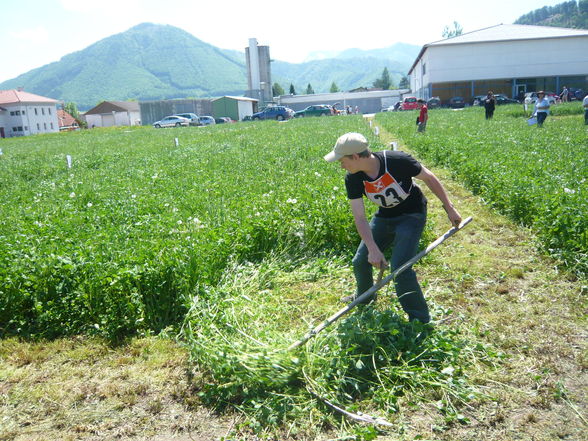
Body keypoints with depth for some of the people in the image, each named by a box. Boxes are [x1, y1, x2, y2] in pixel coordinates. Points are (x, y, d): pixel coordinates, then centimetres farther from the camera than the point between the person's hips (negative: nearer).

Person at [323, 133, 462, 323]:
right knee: (360, 261, 8)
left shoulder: (397, 160, -30)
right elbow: (360, 218, -15)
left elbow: (429, 178, -14)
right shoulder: (352, 179, -16)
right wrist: (373, 249, -26)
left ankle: (421, 321, 2)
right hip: (384, 217, 6)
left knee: (400, 268, -19)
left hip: (412, 215, -5)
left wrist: (449, 208, -8)